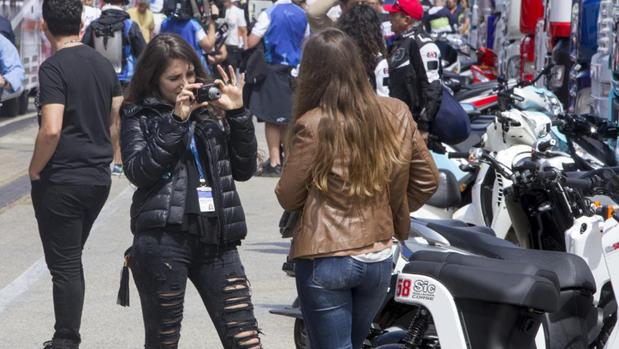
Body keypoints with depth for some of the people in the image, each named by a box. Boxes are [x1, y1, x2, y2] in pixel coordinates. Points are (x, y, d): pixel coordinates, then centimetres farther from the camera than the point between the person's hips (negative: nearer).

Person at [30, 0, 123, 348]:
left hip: (62, 181, -7)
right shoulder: (104, 64, 8)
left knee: (64, 266, 0)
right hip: (99, 178, 7)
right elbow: (118, 122, 12)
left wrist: (35, 170, -10)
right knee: (72, 260, 18)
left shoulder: (54, 68, -15)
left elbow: (51, 130, -24)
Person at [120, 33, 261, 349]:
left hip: (216, 240, 3)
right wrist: (176, 120, -12)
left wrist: (237, 114, 1)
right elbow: (138, 171, -10)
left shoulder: (211, 110, 15)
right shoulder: (138, 116, 6)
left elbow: (244, 170, 11)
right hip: (162, 240, -3)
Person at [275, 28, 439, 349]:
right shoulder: (396, 114, -1)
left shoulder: (312, 125, -15)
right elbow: (427, 179, 8)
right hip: (379, 258, 5)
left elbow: (288, 198, -5)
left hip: (325, 261, -5)